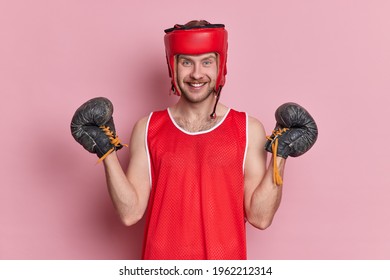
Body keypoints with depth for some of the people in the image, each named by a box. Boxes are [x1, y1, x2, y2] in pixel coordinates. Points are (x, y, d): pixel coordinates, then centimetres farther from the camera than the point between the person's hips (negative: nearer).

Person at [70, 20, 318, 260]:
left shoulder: (248, 130, -2)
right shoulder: (148, 129, 0)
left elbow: (260, 217, -6)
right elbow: (130, 213, -5)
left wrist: (279, 157, -13)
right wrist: (108, 152, -10)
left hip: (225, 268, 0)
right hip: (163, 264, 1)